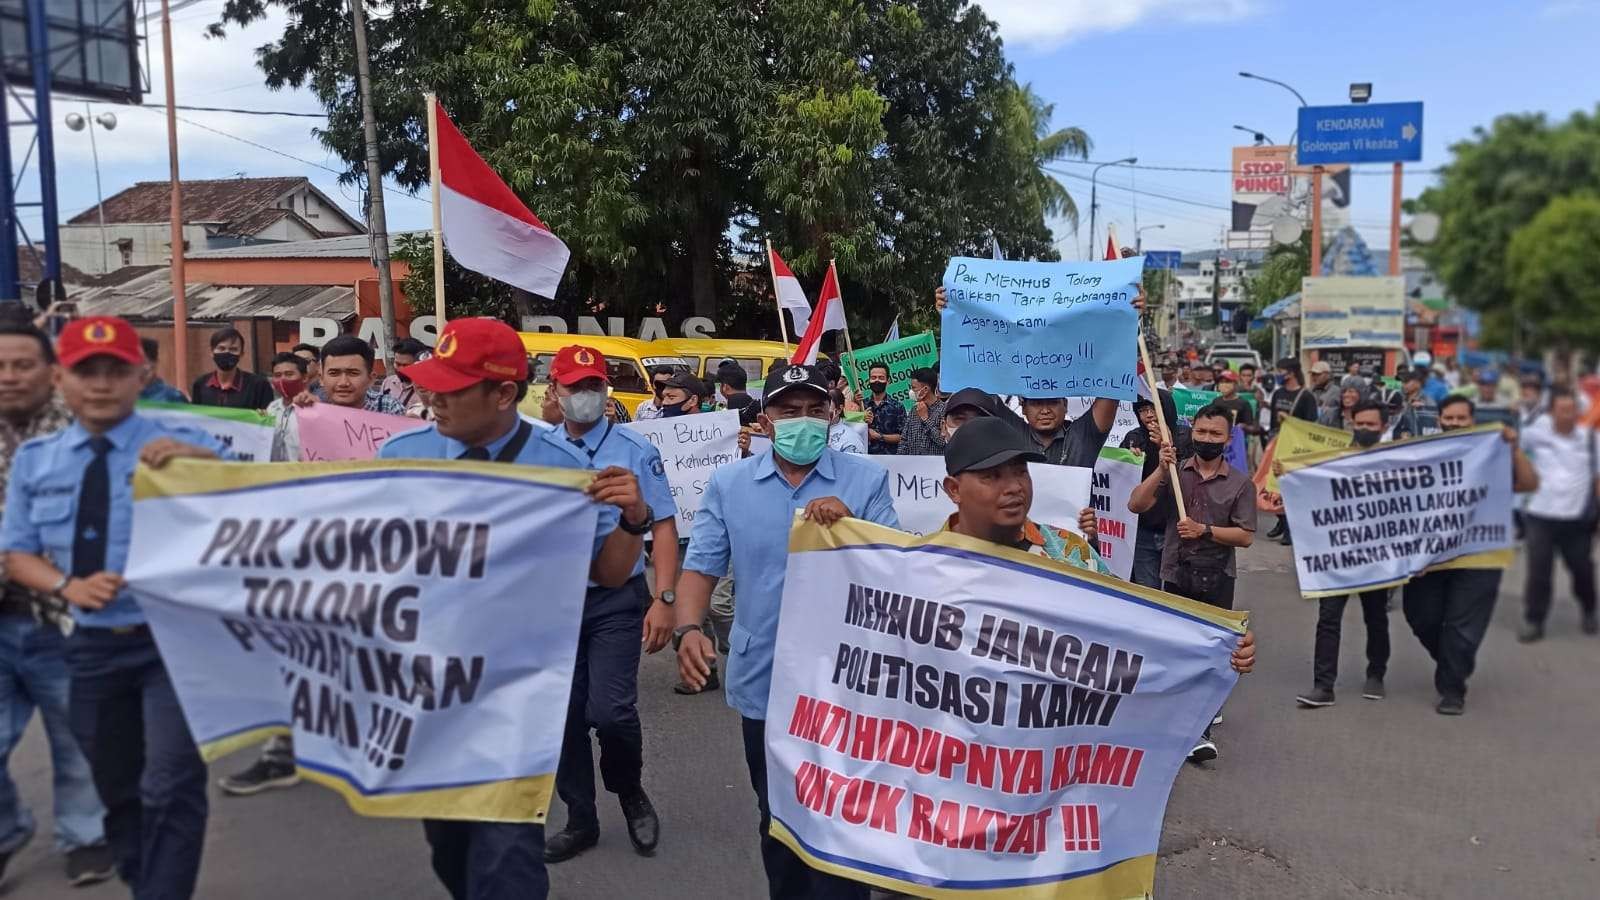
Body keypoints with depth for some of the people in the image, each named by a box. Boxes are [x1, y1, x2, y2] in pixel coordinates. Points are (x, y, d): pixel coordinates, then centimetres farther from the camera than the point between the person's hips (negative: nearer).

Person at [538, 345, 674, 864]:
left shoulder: (635, 450, -2)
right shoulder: (537, 450, 5)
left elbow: (663, 527, -4)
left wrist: (664, 599, -12)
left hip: (617, 599, -3)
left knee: (610, 711, -11)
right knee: (565, 715, 9)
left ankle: (630, 791, 19)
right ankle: (580, 819, 26)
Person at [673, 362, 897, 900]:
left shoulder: (866, 479, -4)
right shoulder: (729, 484, 1)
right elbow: (702, 567, -1)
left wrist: (849, 525, -26)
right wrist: (689, 628, -20)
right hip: (764, 682, 3)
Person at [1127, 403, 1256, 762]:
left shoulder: (1240, 483, -1)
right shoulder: (1175, 472, 2)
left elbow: (1246, 536, -6)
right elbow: (1136, 505, -8)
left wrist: (1204, 530, -17)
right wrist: (1160, 470, -18)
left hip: (1217, 580, -2)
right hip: (1176, 574, 2)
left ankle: (1201, 731, -5)